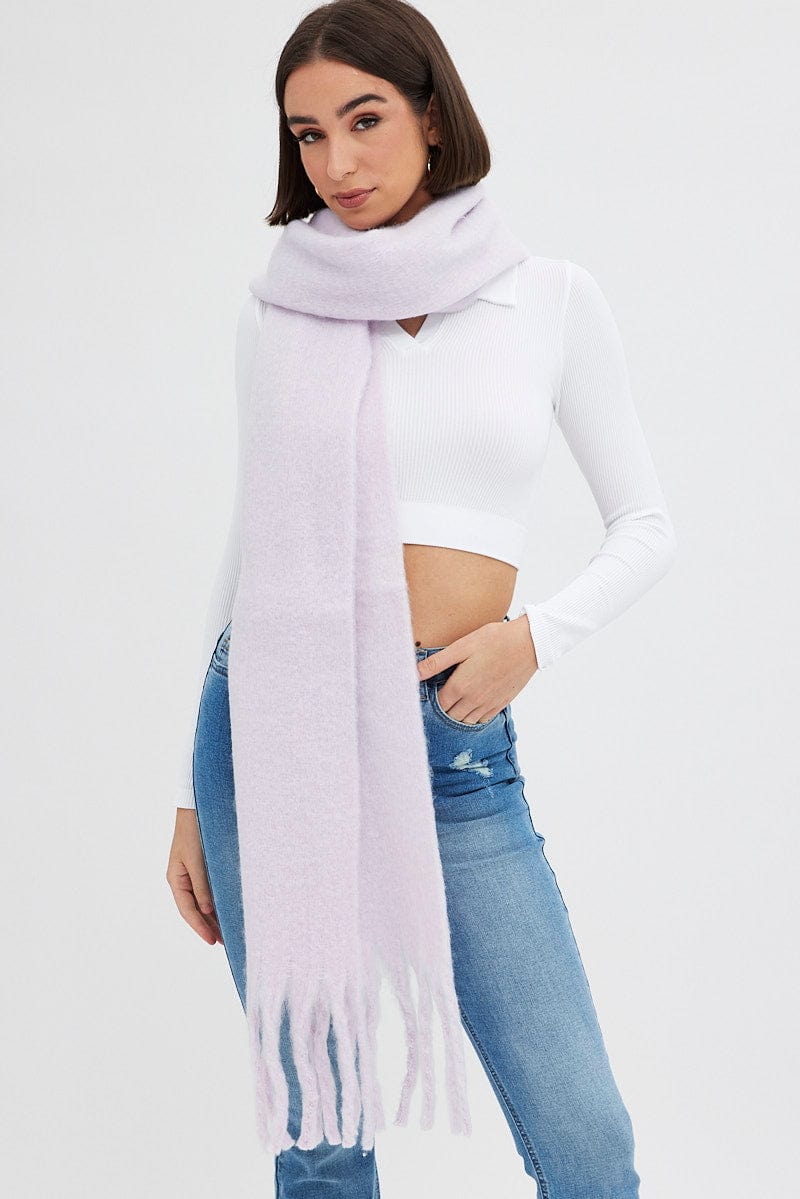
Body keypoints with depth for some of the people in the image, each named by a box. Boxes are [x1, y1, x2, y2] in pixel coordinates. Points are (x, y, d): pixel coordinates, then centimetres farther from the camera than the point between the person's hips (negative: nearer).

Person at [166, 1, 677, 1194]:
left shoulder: (553, 299, 3)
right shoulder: (279, 313, 5)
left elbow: (647, 527, 8)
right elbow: (247, 542, 11)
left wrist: (535, 633, -11)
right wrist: (192, 793, 11)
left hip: (456, 749, 0)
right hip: (275, 724, 1)